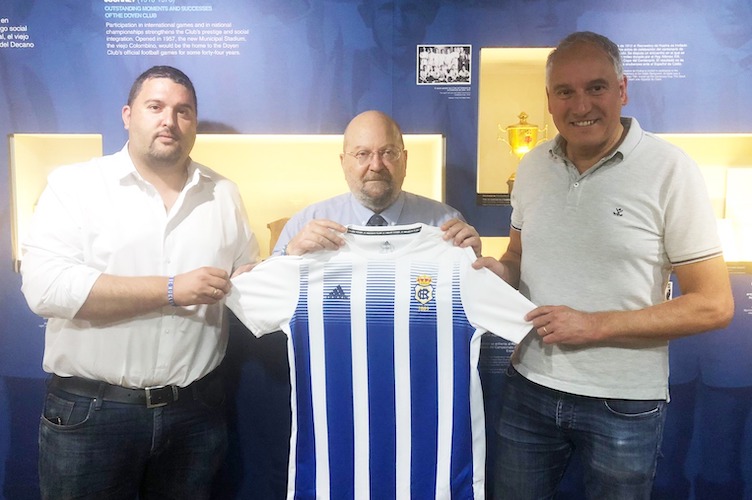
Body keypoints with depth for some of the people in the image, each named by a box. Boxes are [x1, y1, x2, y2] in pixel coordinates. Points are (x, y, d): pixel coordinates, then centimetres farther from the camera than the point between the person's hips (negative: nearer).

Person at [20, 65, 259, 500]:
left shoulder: (223, 194, 7)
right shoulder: (74, 185, -4)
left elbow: (249, 272, 15)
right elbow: (45, 286, -16)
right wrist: (170, 289, -19)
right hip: (89, 412, -2)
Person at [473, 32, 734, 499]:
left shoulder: (670, 170, -13)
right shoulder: (533, 166, 1)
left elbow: (714, 305, -12)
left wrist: (593, 325, -18)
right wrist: (502, 270, -8)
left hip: (624, 403, -3)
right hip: (529, 386, 4)